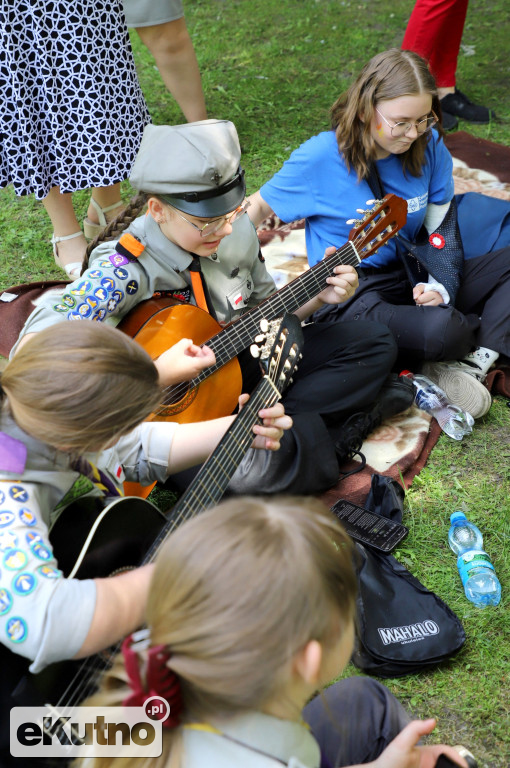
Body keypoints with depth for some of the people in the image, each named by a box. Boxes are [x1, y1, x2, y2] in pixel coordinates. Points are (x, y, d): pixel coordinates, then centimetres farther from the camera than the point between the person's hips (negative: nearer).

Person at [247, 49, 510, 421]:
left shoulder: (429, 146, -2)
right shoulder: (321, 157, -15)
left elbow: (441, 225, 5)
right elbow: (259, 208, -2)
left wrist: (442, 285, -12)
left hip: (410, 277, 7)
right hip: (350, 295, -6)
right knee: (440, 330, -34)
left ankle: (473, 361, -18)